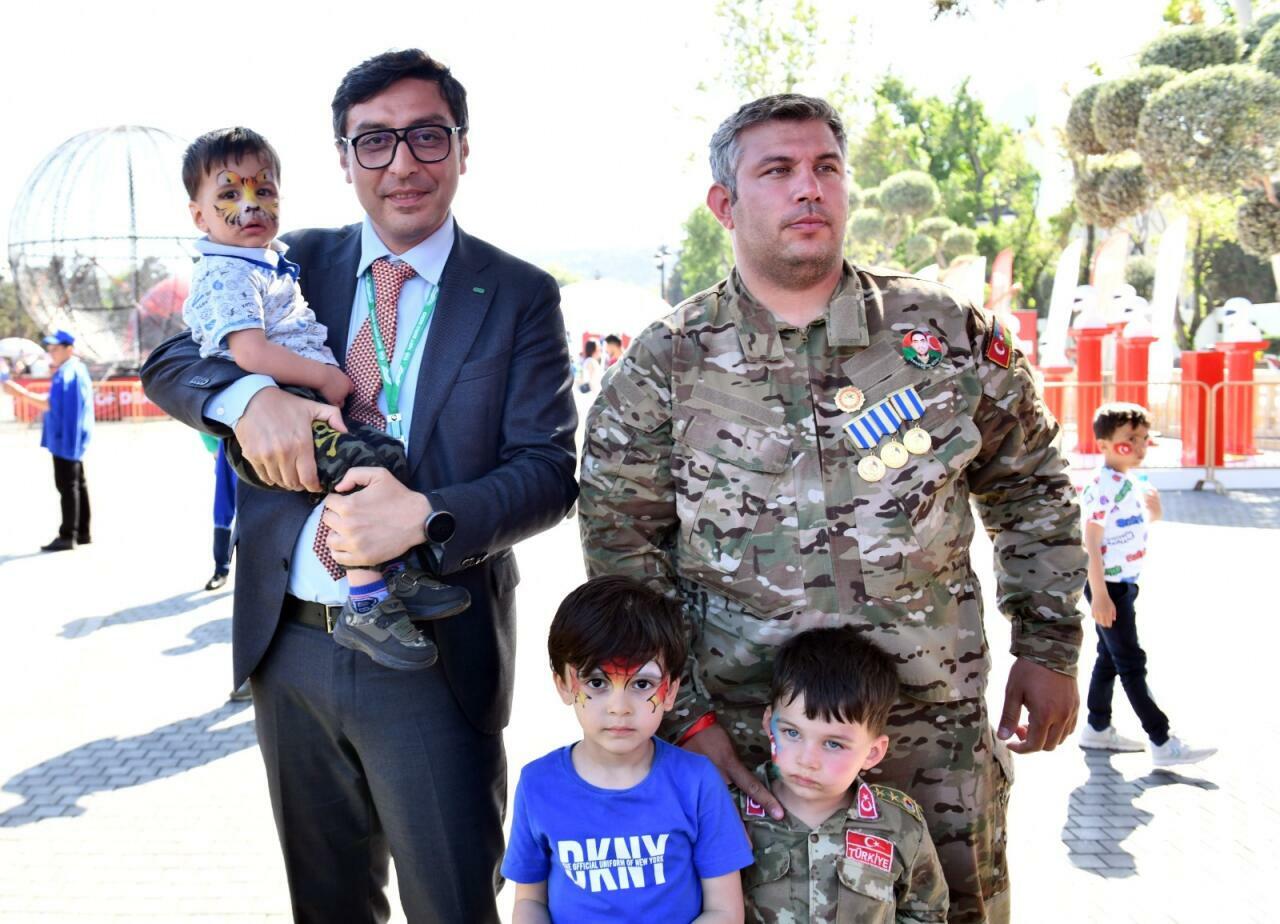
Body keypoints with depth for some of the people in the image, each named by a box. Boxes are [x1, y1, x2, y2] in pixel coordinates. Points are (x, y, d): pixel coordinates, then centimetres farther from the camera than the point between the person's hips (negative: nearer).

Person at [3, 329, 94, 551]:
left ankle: (67, 536, -5)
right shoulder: (78, 368, 14)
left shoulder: (67, 373, -17)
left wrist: (21, 393, -24)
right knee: (77, 484, 14)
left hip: (65, 438, -11)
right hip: (72, 437, 11)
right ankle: (82, 533, 20)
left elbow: (51, 404, -24)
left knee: (67, 486, -7)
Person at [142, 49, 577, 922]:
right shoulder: (300, 264, 6)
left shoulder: (520, 295, -3)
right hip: (289, 645, 4)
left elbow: (548, 470, -8)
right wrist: (247, 394, -18)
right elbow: (169, 362, 4)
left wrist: (426, 518, -25)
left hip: (432, 659, -3)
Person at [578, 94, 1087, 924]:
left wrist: (1049, 647, 9)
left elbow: (1032, 490, 12)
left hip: (938, 736, 1)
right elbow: (623, 552, -1)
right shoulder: (664, 366, -3)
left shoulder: (953, 335, 0)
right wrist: (681, 717, -5)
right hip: (739, 743, -1)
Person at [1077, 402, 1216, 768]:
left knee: (1110, 657, 16)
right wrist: (1099, 594, -24)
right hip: (1108, 586, -9)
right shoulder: (1103, 486, -19)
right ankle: (1163, 744, -3)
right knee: (1131, 663, -5)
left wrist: (1152, 508, 3)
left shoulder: (1131, 484, 9)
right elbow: (1090, 542, -21)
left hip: (1125, 585, 9)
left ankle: (1097, 729, 27)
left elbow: (1142, 523, 26)